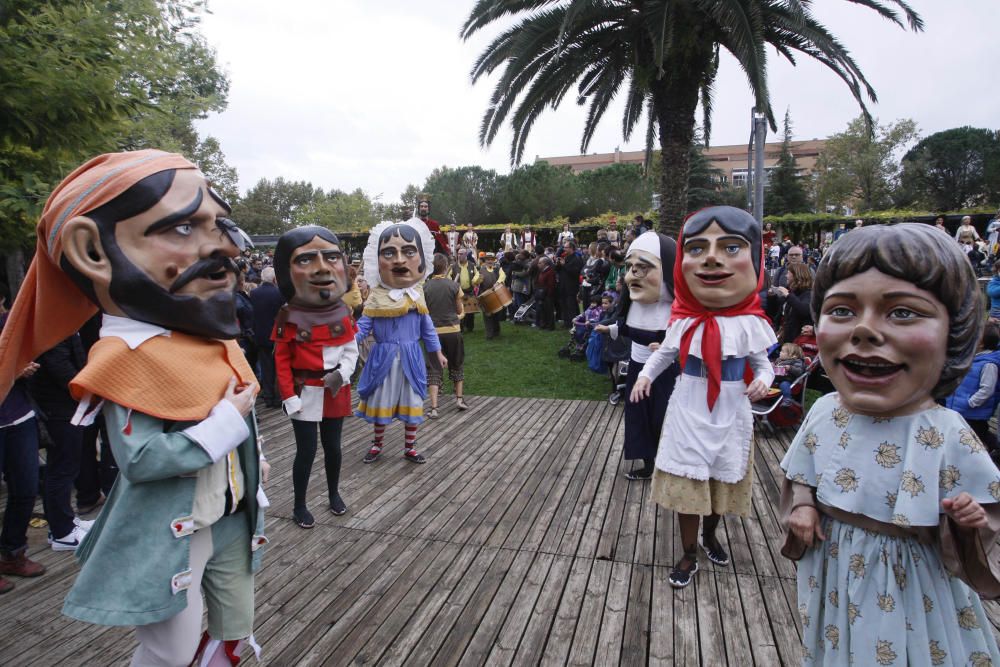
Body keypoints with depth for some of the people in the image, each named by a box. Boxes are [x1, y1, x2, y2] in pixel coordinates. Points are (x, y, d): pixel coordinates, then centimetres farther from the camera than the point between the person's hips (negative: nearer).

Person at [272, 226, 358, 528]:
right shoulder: (289, 317, -11)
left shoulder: (343, 313, -1)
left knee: (332, 446, 16)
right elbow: (282, 361, -8)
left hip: (335, 391, 3)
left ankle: (334, 493, 37)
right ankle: (299, 505, 23)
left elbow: (351, 350, 3)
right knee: (306, 450, 4)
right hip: (305, 392, -3)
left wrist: (342, 373, -15)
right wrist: (289, 396, -12)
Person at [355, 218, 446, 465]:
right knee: (381, 403, 11)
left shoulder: (418, 296, -1)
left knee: (412, 404, 9)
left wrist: (437, 352, 12)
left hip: (411, 359, 2)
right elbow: (363, 327, -6)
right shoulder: (376, 298, -9)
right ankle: (377, 444, 32)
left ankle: (409, 447, 26)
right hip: (384, 358, -2)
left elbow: (427, 327, 9)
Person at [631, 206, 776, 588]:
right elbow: (666, 352, 9)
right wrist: (645, 375, -5)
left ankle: (710, 534, 45)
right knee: (686, 483, 5)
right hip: (688, 411, 0)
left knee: (722, 480, 16)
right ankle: (689, 555, 23)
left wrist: (762, 381, -20)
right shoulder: (684, 320, -8)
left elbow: (762, 363, 1)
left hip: (729, 414, 0)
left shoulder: (748, 323, -11)